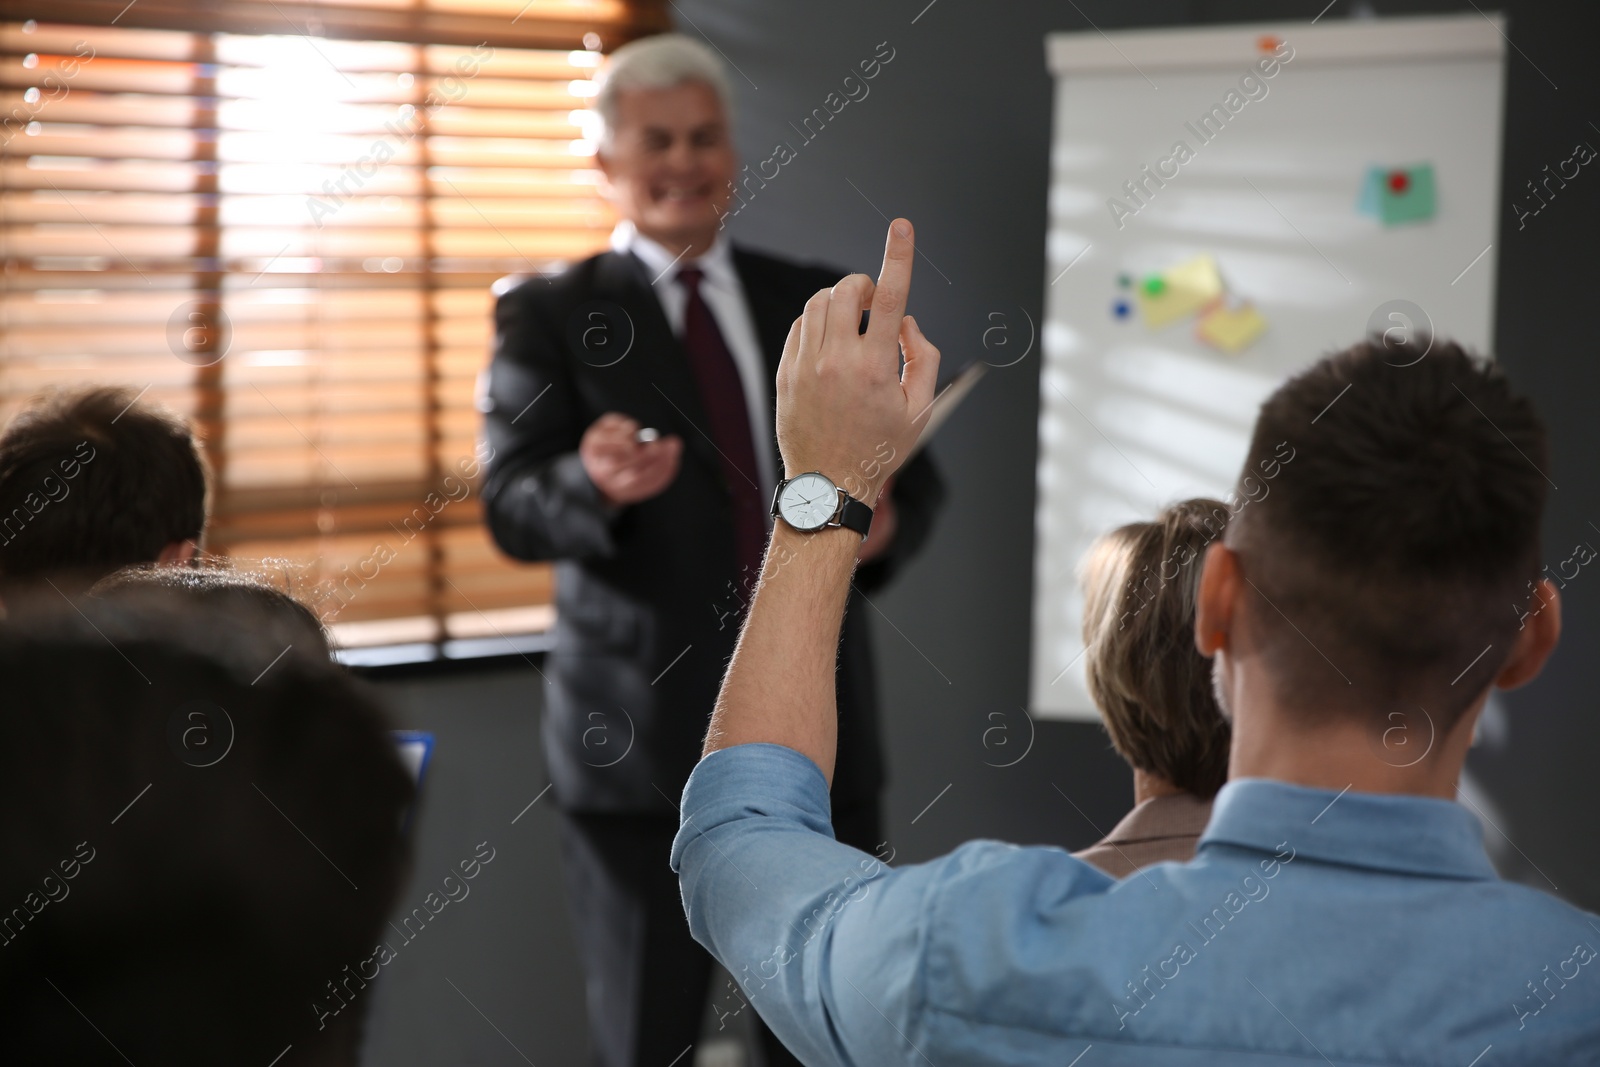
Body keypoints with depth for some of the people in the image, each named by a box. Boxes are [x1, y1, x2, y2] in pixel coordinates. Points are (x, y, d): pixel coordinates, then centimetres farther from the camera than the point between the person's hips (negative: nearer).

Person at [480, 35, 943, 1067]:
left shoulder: (821, 304, 10)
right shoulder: (551, 314, 0)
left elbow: (913, 474, 12)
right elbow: (513, 507, -10)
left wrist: (885, 520, -12)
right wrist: (595, 483, -33)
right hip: (642, 737, -3)